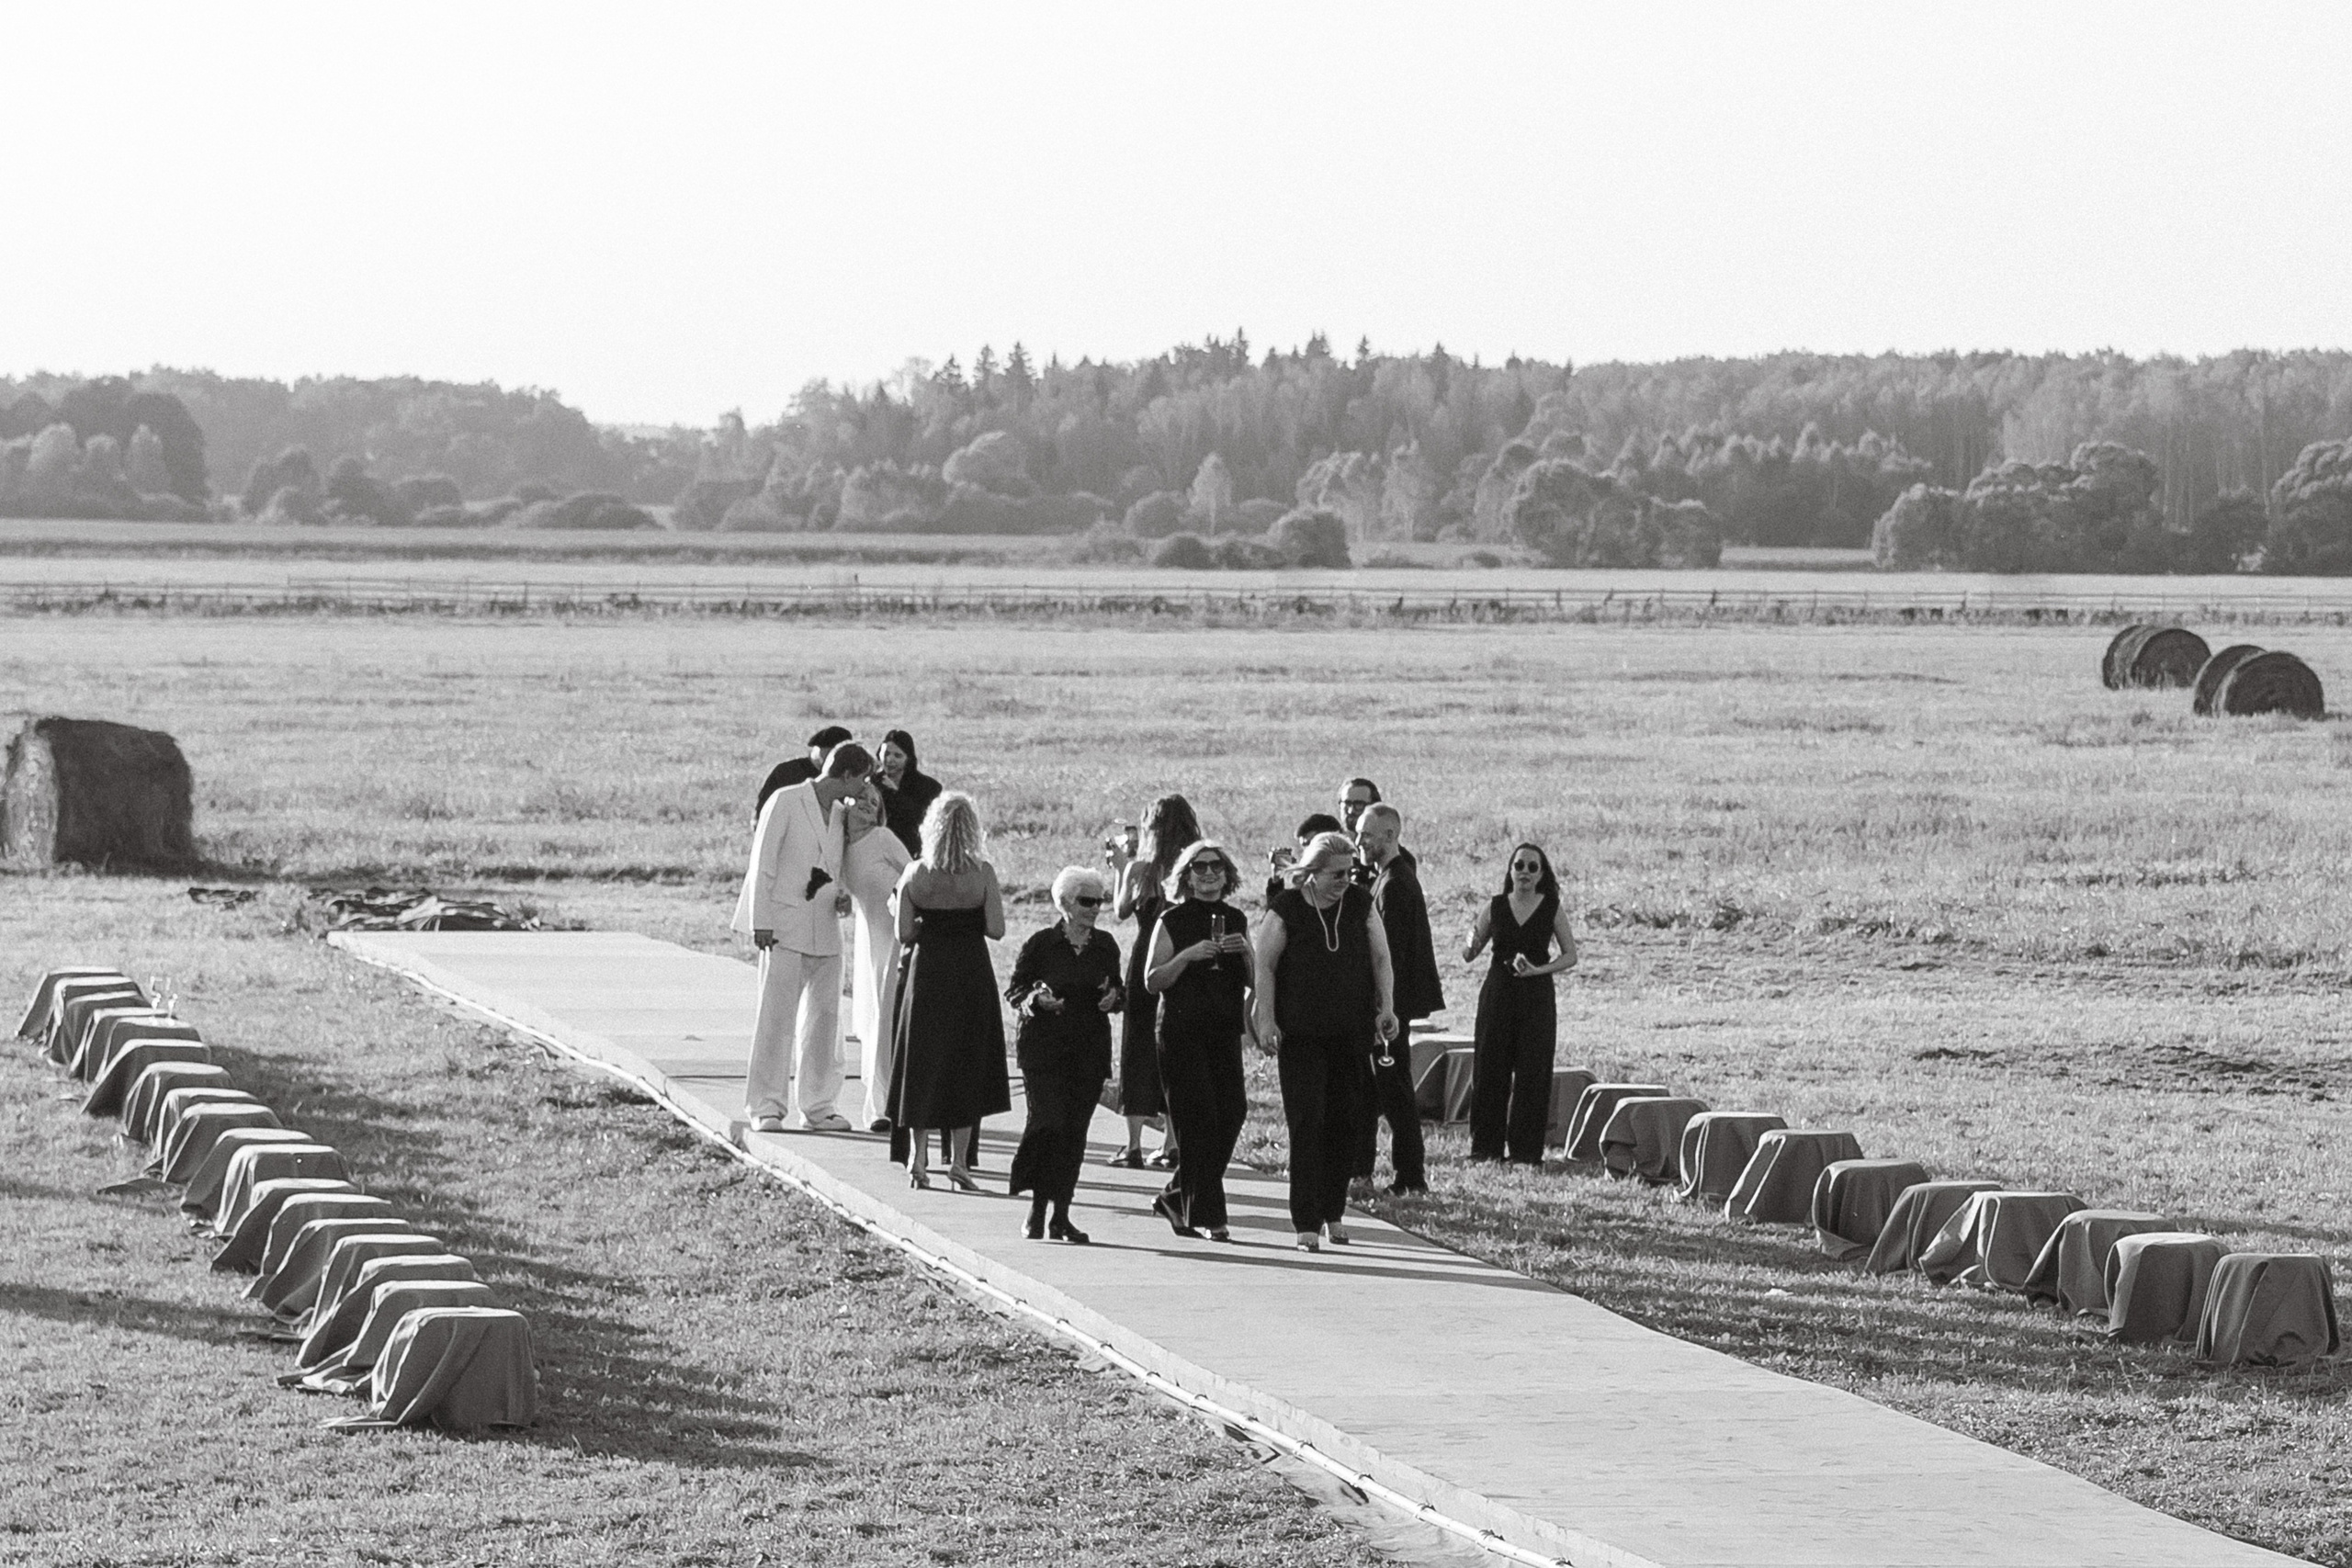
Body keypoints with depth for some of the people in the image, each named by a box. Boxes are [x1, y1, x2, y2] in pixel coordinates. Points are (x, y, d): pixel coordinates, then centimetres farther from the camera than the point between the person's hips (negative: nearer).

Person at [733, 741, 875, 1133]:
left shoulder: (839, 814, 15)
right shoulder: (786, 802, -5)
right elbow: (762, 863, -7)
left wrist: (841, 895, 4)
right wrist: (761, 921, -13)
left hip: (824, 930, 7)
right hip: (784, 926, -7)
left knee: (824, 1017, 5)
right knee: (776, 1016, -7)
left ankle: (818, 1107, 11)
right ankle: (765, 1107, -5)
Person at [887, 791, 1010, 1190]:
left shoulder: (915, 874, -6)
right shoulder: (981, 874, -10)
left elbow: (904, 934, -6)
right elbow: (996, 930, -10)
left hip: (925, 973, 1)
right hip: (971, 976, -1)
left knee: (921, 1067, 11)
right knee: (967, 1068, 9)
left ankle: (918, 1159, 9)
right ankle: (958, 1160, 6)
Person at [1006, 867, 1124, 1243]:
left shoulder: (1105, 946, 9)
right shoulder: (1040, 944, -3)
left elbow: (1120, 991, 20)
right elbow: (1013, 991, 2)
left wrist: (1114, 997, -3)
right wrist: (1036, 999, -18)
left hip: (1090, 1053, 4)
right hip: (1044, 1049, -4)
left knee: (1075, 1131, 2)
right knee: (1048, 1124, -14)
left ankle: (1061, 1215, 7)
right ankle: (1037, 1209, -3)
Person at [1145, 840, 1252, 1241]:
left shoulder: (1236, 921, 12)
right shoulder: (1172, 921, -1)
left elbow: (1255, 980, 11)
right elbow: (1152, 980, -4)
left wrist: (1244, 952, -8)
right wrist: (1187, 955, -17)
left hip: (1225, 1031, 5)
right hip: (1183, 1031, -5)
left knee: (1232, 1112, 0)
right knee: (1198, 1119, -8)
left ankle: (1177, 1198, 16)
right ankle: (1207, 1215, -5)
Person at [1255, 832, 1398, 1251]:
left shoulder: (1360, 905, 6)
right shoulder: (1286, 911, -4)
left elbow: (1380, 958, 8)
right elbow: (1265, 966, -4)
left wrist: (1386, 1008, -5)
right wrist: (1266, 1019, -13)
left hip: (1350, 1033, 3)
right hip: (1300, 1034, -3)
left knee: (1344, 1123, 6)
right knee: (1306, 1123, -9)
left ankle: (1333, 1214, 19)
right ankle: (1306, 1224, -9)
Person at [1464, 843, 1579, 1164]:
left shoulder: (1552, 910, 0)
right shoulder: (1496, 908, 4)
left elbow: (1570, 956, 2)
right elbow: (1468, 956, 7)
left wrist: (1538, 969, -13)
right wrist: (1472, 944, -17)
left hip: (1536, 996, -2)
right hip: (1498, 994, 2)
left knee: (1532, 1073, -1)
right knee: (1489, 1069, 2)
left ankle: (1525, 1148, 6)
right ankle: (1486, 1145, 11)